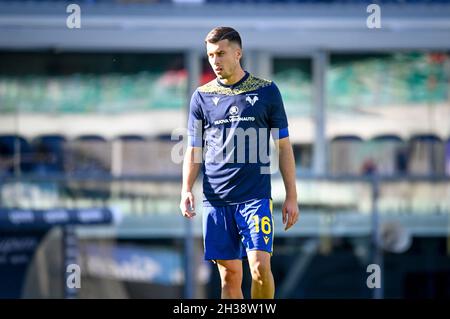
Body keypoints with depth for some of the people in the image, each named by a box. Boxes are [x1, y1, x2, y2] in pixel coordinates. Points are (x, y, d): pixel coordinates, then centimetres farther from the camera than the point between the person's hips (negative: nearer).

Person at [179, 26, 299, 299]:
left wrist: (291, 197, 2)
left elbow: (284, 146, 7)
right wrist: (187, 190, -5)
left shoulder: (266, 91, 4)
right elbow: (194, 151, 12)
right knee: (230, 274, 2)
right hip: (216, 200, 2)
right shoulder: (202, 96, 9)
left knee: (260, 266, -15)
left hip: (256, 197, -2)